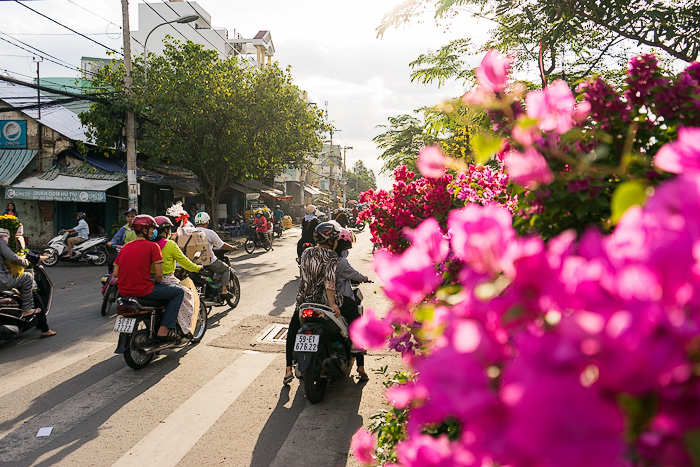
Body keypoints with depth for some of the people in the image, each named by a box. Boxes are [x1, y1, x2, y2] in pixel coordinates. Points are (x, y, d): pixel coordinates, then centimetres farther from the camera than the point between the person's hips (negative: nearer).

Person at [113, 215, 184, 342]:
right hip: (143, 291, -8)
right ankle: (164, 329, 0)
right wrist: (155, 282, 10)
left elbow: (115, 273, 12)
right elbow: (159, 275, -10)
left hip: (123, 291, 8)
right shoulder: (152, 246, -7)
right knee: (179, 292, 7)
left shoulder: (125, 247, 13)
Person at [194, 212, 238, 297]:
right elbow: (222, 245, -5)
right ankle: (224, 290, 2)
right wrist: (232, 247, 15)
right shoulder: (209, 233, -11)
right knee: (226, 269, 15)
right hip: (208, 262, -6)